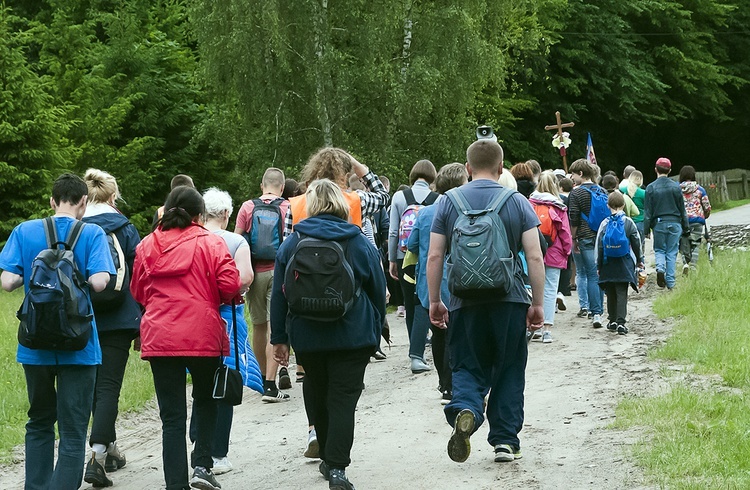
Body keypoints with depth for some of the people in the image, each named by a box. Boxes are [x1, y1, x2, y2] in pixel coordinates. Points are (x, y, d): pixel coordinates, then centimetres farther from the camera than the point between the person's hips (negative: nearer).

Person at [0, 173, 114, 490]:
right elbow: (98, 282, -18)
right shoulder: (91, 234, -6)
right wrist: (77, 279, 4)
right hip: (77, 346, -3)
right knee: (73, 433, 1)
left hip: (35, 345, 3)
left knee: (40, 423, 20)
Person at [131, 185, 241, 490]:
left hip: (159, 337, 2)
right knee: (205, 399, 21)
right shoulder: (210, 243, -3)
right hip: (203, 336, -2)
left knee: (172, 415, 5)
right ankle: (201, 465, 9)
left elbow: (137, 292, 13)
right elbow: (230, 286, -10)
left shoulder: (147, 245, 6)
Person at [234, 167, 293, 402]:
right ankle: (270, 385, -12)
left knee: (259, 326, 15)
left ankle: (264, 378, 27)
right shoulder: (288, 208, -2)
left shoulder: (247, 207, 4)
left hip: (255, 273, 3)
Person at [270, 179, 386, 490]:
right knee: (343, 400, -4)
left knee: (319, 400, 17)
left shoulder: (292, 244, 2)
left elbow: (279, 295, 4)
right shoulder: (360, 244, 0)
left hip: (307, 338, 2)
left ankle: (328, 460, 29)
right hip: (352, 337, -2)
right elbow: (378, 293, 6)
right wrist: (374, 335, 17)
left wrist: (279, 338, 11)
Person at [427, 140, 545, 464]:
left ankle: (465, 409, -23)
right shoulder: (518, 203, 0)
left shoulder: (448, 203, 2)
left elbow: (434, 257, 1)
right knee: (509, 372, 12)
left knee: (468, 368, 8)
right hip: (510, 302, 0)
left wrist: (434, 302, 9)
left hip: (465, 303, 0)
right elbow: (535, 257, -4)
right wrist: (538, 304, 3)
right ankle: (506, 441, 13)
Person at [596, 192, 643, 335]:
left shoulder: (605, 224, -3)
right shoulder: (629, 223, -3)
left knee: (611, 293, 13)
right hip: (624, 264, -1)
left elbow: (599, 246, -1)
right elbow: (636, 243, 4)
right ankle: (621, 322, -13)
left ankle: (612, 321, 19)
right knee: (622, 293, -2)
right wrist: (639, 260, 18)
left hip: (608, 264, 1)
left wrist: (599, 265, 8)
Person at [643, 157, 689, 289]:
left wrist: (646, 229, 3)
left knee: (659, 249, 15)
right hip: (674, 223, 1)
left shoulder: (651, 188, -4)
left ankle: (660, 268, -13)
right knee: (672, 253, 7)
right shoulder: (676, 187, 0)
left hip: (658, 223, -1)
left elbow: (647, 211, -3)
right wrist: (686, 227, 12)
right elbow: (682, 209, 5)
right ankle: (670, 282, 6)